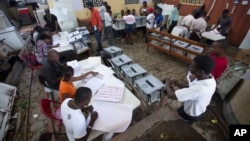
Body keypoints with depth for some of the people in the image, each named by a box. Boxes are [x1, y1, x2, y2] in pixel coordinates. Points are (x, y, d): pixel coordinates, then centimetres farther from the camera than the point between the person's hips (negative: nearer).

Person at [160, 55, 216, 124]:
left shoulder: (199, 89, -44)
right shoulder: (210, 78, -17)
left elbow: (171, 94, -41)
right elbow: (192, 88, -2)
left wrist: (167, 82, -23)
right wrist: (179, 84, -16)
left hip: (190, 116, -6)